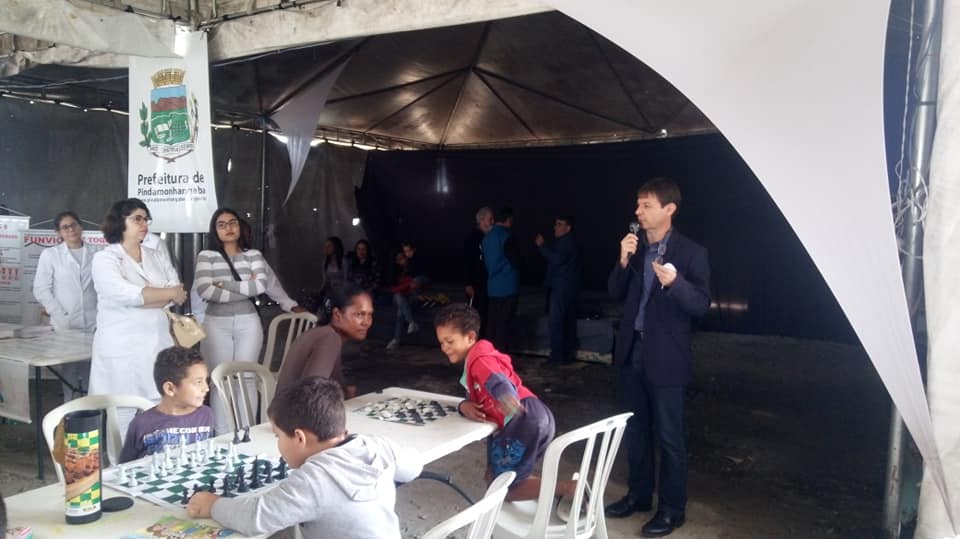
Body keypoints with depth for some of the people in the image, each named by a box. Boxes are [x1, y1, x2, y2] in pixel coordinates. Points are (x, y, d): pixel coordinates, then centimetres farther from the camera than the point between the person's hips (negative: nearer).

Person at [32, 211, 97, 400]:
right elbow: (41, 290, 1)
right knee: (69, 371, 0)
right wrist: (62, 318, -6)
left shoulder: (95, 254, 7)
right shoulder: (50, 254, 5)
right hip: (65, 324, -1)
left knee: (91, 372, 0)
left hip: (93, 323, 1)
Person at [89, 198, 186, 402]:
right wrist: (170, 293, -6)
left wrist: (140, 297, -12)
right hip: (122, 349, -4)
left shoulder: (157, 257, 14)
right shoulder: (104, 259, -1)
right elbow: (126, 294, -17)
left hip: (159, 346, 4)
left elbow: (178, 294, 1)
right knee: (124, 412, -2)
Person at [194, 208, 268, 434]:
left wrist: (224, 284, -11)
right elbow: (204, 290, -13)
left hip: (248, 323, 1)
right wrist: (247, 290, -11)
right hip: (217, 324, -1)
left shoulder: (253, 255, 6)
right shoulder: (206, 256, 1)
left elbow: (261, 285, -9)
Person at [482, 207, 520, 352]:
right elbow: (515, 261, -12)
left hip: (492, 287, 8)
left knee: (492, 323, 12)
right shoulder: (506, 236, -14)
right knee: (503, 324, -3)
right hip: (507, 287, -7)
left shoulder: (487, 237, 10)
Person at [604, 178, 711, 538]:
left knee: (669, 436, 5)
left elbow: (702, 304, -15)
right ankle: (639, 494, 34)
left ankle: (672, 508, 20)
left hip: (665, 358, -6)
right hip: (631, 352, 6)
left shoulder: (691, 253, -10)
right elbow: (615, 294, 6)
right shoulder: (634, 247, 6)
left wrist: (675, 282, -33)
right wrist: (623, 262, -11)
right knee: (635, 430, 17)